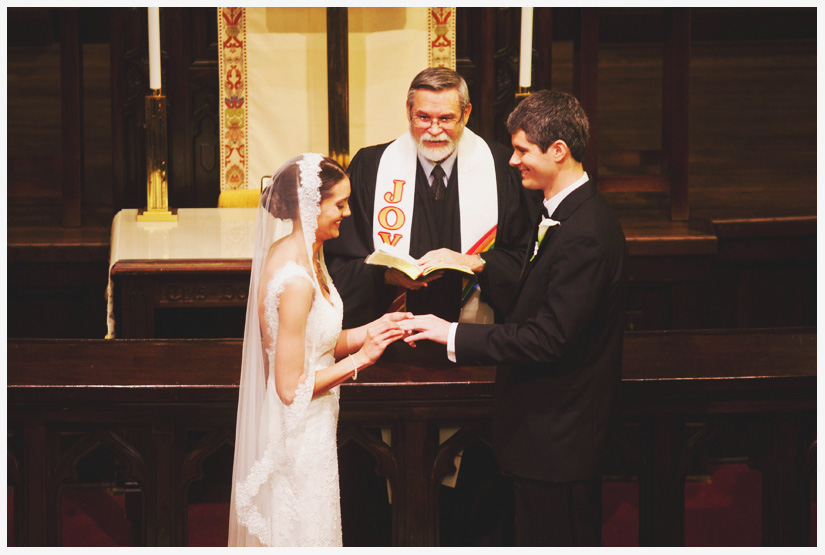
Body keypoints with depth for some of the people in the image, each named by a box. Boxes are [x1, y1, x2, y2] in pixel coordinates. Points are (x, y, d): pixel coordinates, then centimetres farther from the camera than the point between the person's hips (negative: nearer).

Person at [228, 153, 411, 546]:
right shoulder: (296, 281, -27)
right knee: (305, 530, 6)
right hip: (301, 436, -9)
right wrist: (360, 359, -17)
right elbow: (291, 387, -24)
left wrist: (367, 332, -2)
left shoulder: (292, 252, 1)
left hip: (297, 430, 9)